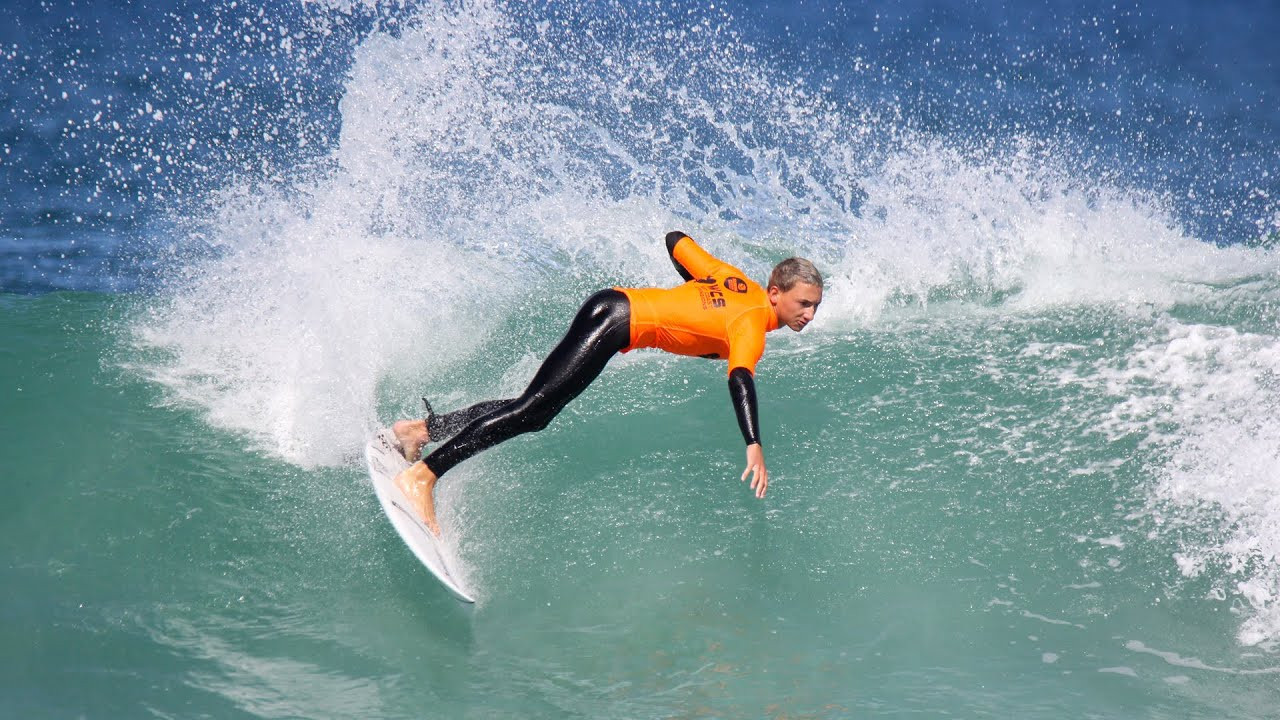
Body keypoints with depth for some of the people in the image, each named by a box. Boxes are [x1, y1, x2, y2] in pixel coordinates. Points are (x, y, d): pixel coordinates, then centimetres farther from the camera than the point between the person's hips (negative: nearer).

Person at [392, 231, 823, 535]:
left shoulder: (735, 280, 9)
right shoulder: (752, 324, -14)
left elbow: (675, 240, 18)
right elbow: (740, 379, -31)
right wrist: (753, 446, -40)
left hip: (615, 302, 9)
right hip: (615, 324, -9)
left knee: (537, 410, 11)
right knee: (532, 408, -14)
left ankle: (422, 429, 13)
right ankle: (423, 475, -20)